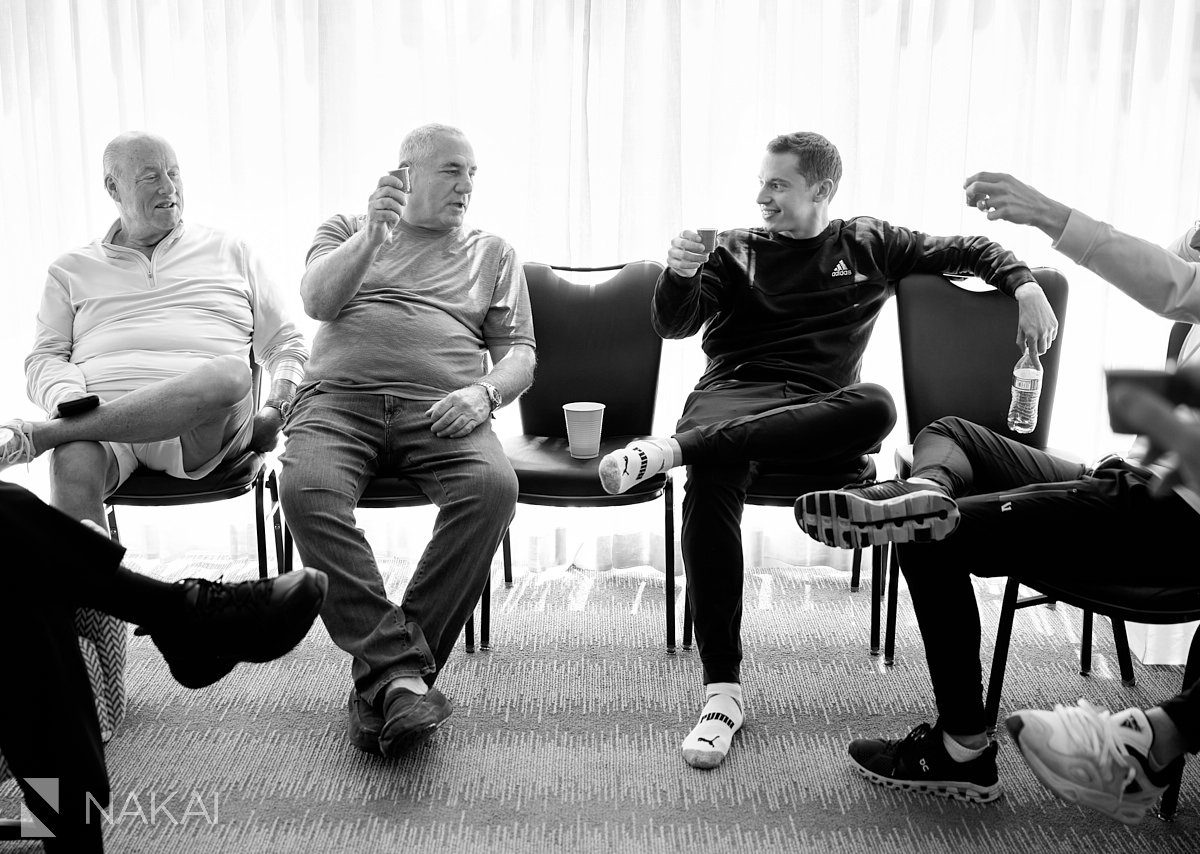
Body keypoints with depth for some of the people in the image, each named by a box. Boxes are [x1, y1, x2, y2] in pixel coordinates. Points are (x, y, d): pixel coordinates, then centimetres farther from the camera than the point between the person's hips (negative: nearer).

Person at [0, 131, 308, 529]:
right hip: (101, 403, 0)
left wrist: (278, 407, 1)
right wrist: (72, 401, -8)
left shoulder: (230, 252, 23)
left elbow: (287, 346, 22)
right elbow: (44, 358, 16)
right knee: (73, 464, -37)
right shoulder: (72, 269, 24)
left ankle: (37, 435, -30)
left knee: (230, 374, -37)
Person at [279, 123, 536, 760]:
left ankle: (382, 672, -27)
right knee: (306, 487, -34)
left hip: (439, 410, 1)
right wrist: (373, 235, -12)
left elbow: (520, 356, 15)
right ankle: (400, 666, -30)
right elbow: (317, 301, 3)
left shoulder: (492, 253, 24)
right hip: (339, 398, 0)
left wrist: (485, 392, -7)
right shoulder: (347, 228, 23)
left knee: (492, 487, -33)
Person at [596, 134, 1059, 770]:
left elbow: (969, 251, 29)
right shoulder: (737, 250, 18)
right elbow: (674, 326, 8)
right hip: (736, 392, -1)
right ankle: (722, 690, -36)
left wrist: (1024, 285, 10)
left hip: (819, 409, 1)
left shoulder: (869, 245, 22)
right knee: (711, 481, -38)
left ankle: (675, 447, -40)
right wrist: (679, 274, -14)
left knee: (875, 406, -37)